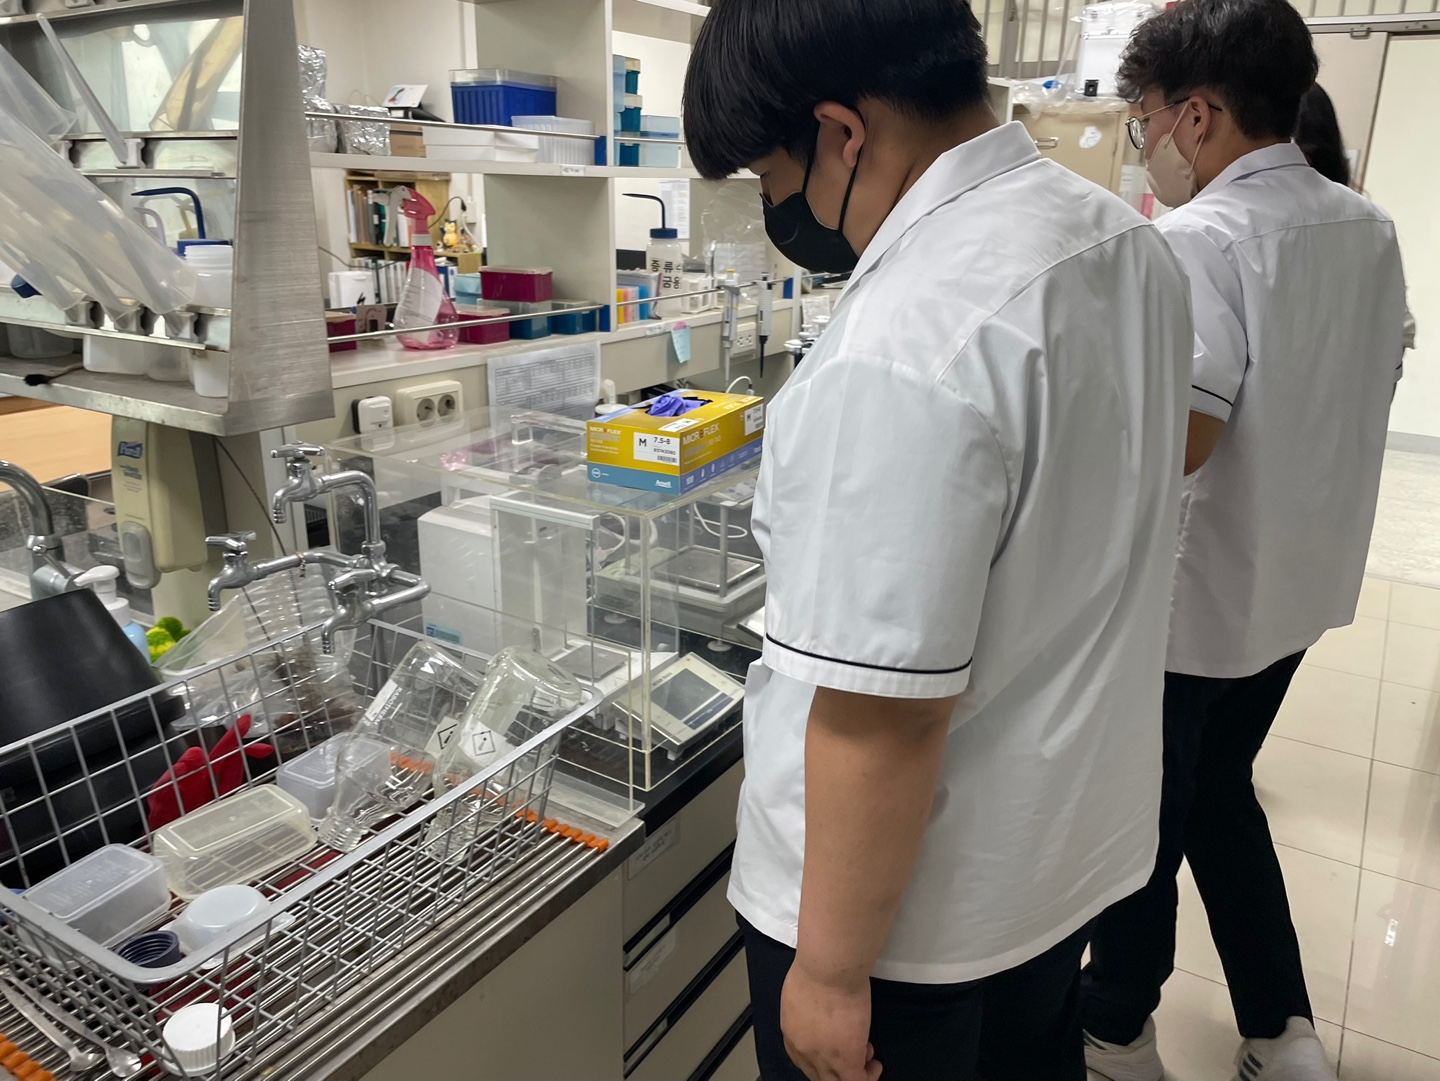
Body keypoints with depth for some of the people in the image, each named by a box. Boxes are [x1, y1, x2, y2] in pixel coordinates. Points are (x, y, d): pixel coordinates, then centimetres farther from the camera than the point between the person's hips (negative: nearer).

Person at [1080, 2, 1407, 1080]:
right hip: (1297, 585, 8)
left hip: (1185, 598, -7)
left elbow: (1173, 441, -32)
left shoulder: (1198, 241, -23)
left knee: (1144, 817, 13)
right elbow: (1364, 389, 14)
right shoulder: (1370, 228, 4)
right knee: (1219, 789, 25)